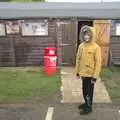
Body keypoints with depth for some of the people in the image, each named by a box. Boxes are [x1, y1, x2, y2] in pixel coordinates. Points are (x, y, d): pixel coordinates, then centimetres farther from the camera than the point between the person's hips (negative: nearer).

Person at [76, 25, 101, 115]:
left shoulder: (96, 47, -15)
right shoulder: (81, 46, 2)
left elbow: (98, 62, -15)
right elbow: (78, 59, 10)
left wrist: (95, 76, -16)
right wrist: (77, 71, 10)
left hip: (90, 74, -6)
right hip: (83, 73, 6)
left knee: (89, 91, 6)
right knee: (84, 90, 19)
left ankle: (89, 107, 23)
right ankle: (86, 103, 40)